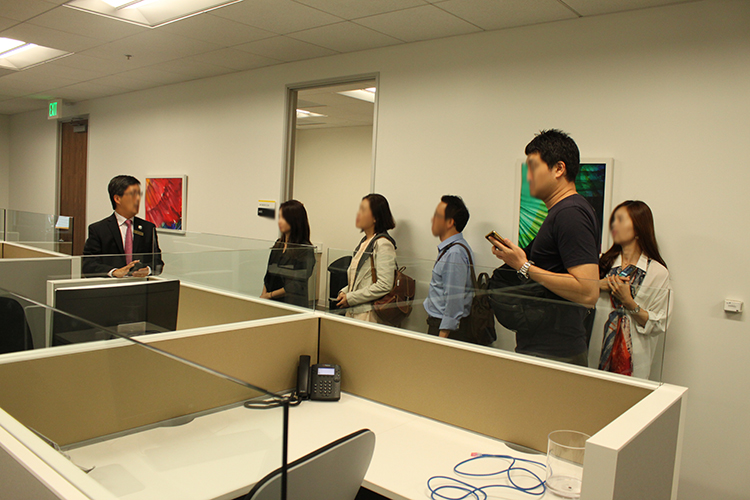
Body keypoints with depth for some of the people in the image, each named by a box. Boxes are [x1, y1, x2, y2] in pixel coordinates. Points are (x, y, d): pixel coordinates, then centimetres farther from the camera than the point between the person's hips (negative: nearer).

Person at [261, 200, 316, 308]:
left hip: (293, 304, -5)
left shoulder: (306, 250, -7)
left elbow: (297, 286, -10)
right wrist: (263, 295, 2)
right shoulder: (278, 245, 14)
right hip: (272, 304, 5)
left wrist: (270, 295, -5)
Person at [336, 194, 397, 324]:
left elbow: (384, 286, -20)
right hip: (352, 311, 8)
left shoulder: (383, 243, -12)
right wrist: (344, 292, 5)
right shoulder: (364, 242, 14)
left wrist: (350, 298, -14)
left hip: (369, 314, -8)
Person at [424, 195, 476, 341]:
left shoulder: (455, 254, -19)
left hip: (448, 328, -9)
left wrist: (443, 335, -19)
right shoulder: (448, 249, 12)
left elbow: (454, 300, -21)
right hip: (437, 322, 9)